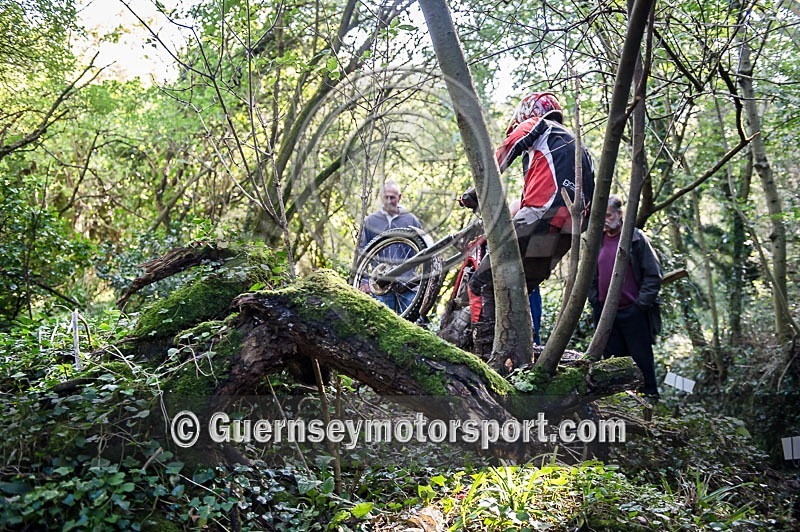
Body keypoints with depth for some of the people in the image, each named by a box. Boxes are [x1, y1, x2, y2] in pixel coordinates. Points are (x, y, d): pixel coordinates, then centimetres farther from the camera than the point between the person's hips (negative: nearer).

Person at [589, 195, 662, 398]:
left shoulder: (636, 238, -5)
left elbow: (653, 274, -6)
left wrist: (642, 303, -10)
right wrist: (594, 301, 8)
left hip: (633, 312, -5)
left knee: (642, 358, 2)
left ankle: (650, 396, 13)